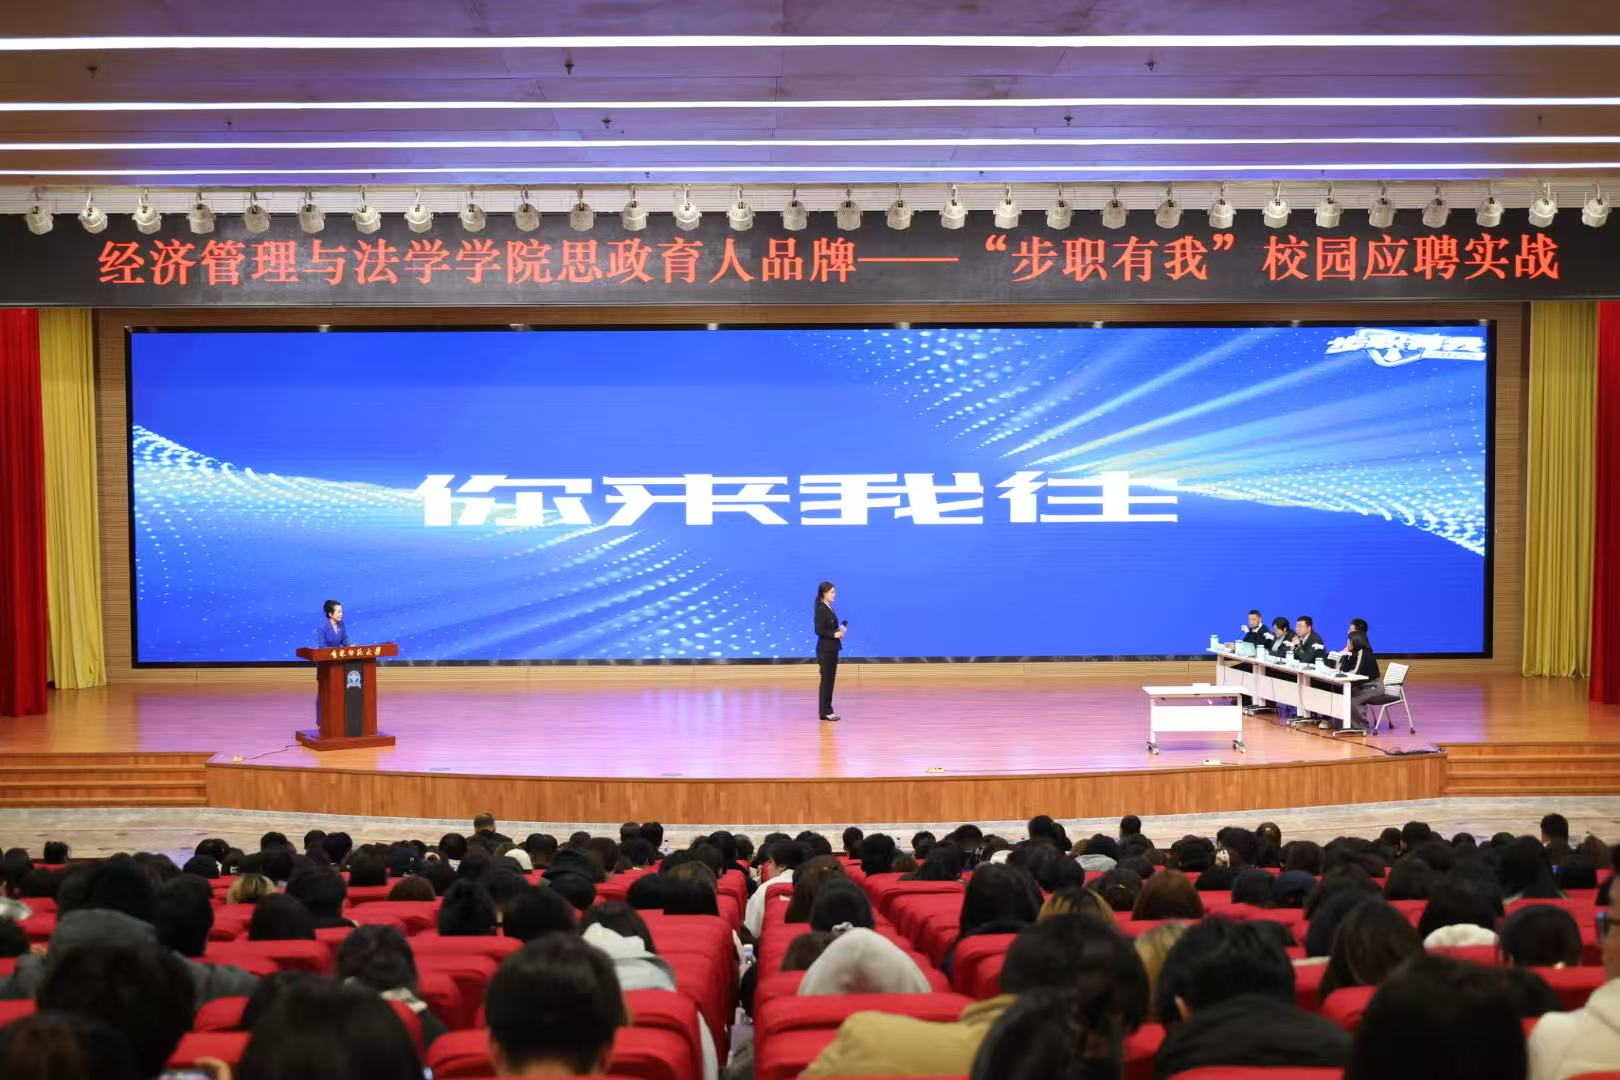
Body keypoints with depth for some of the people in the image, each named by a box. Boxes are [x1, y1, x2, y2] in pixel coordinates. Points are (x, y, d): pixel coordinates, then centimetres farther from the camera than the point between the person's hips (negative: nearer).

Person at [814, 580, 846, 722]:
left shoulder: (829, 608, 13)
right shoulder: (821, 609, -14)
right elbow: (819, 630, -20)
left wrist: (839, 631, 2)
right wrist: (834, 634, -19)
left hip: (832, 649, 9)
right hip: (825, 649, -9)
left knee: (830, 679, 11)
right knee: (826, 679, -5)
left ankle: (826, 710, 16)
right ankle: (825, 712, 0)